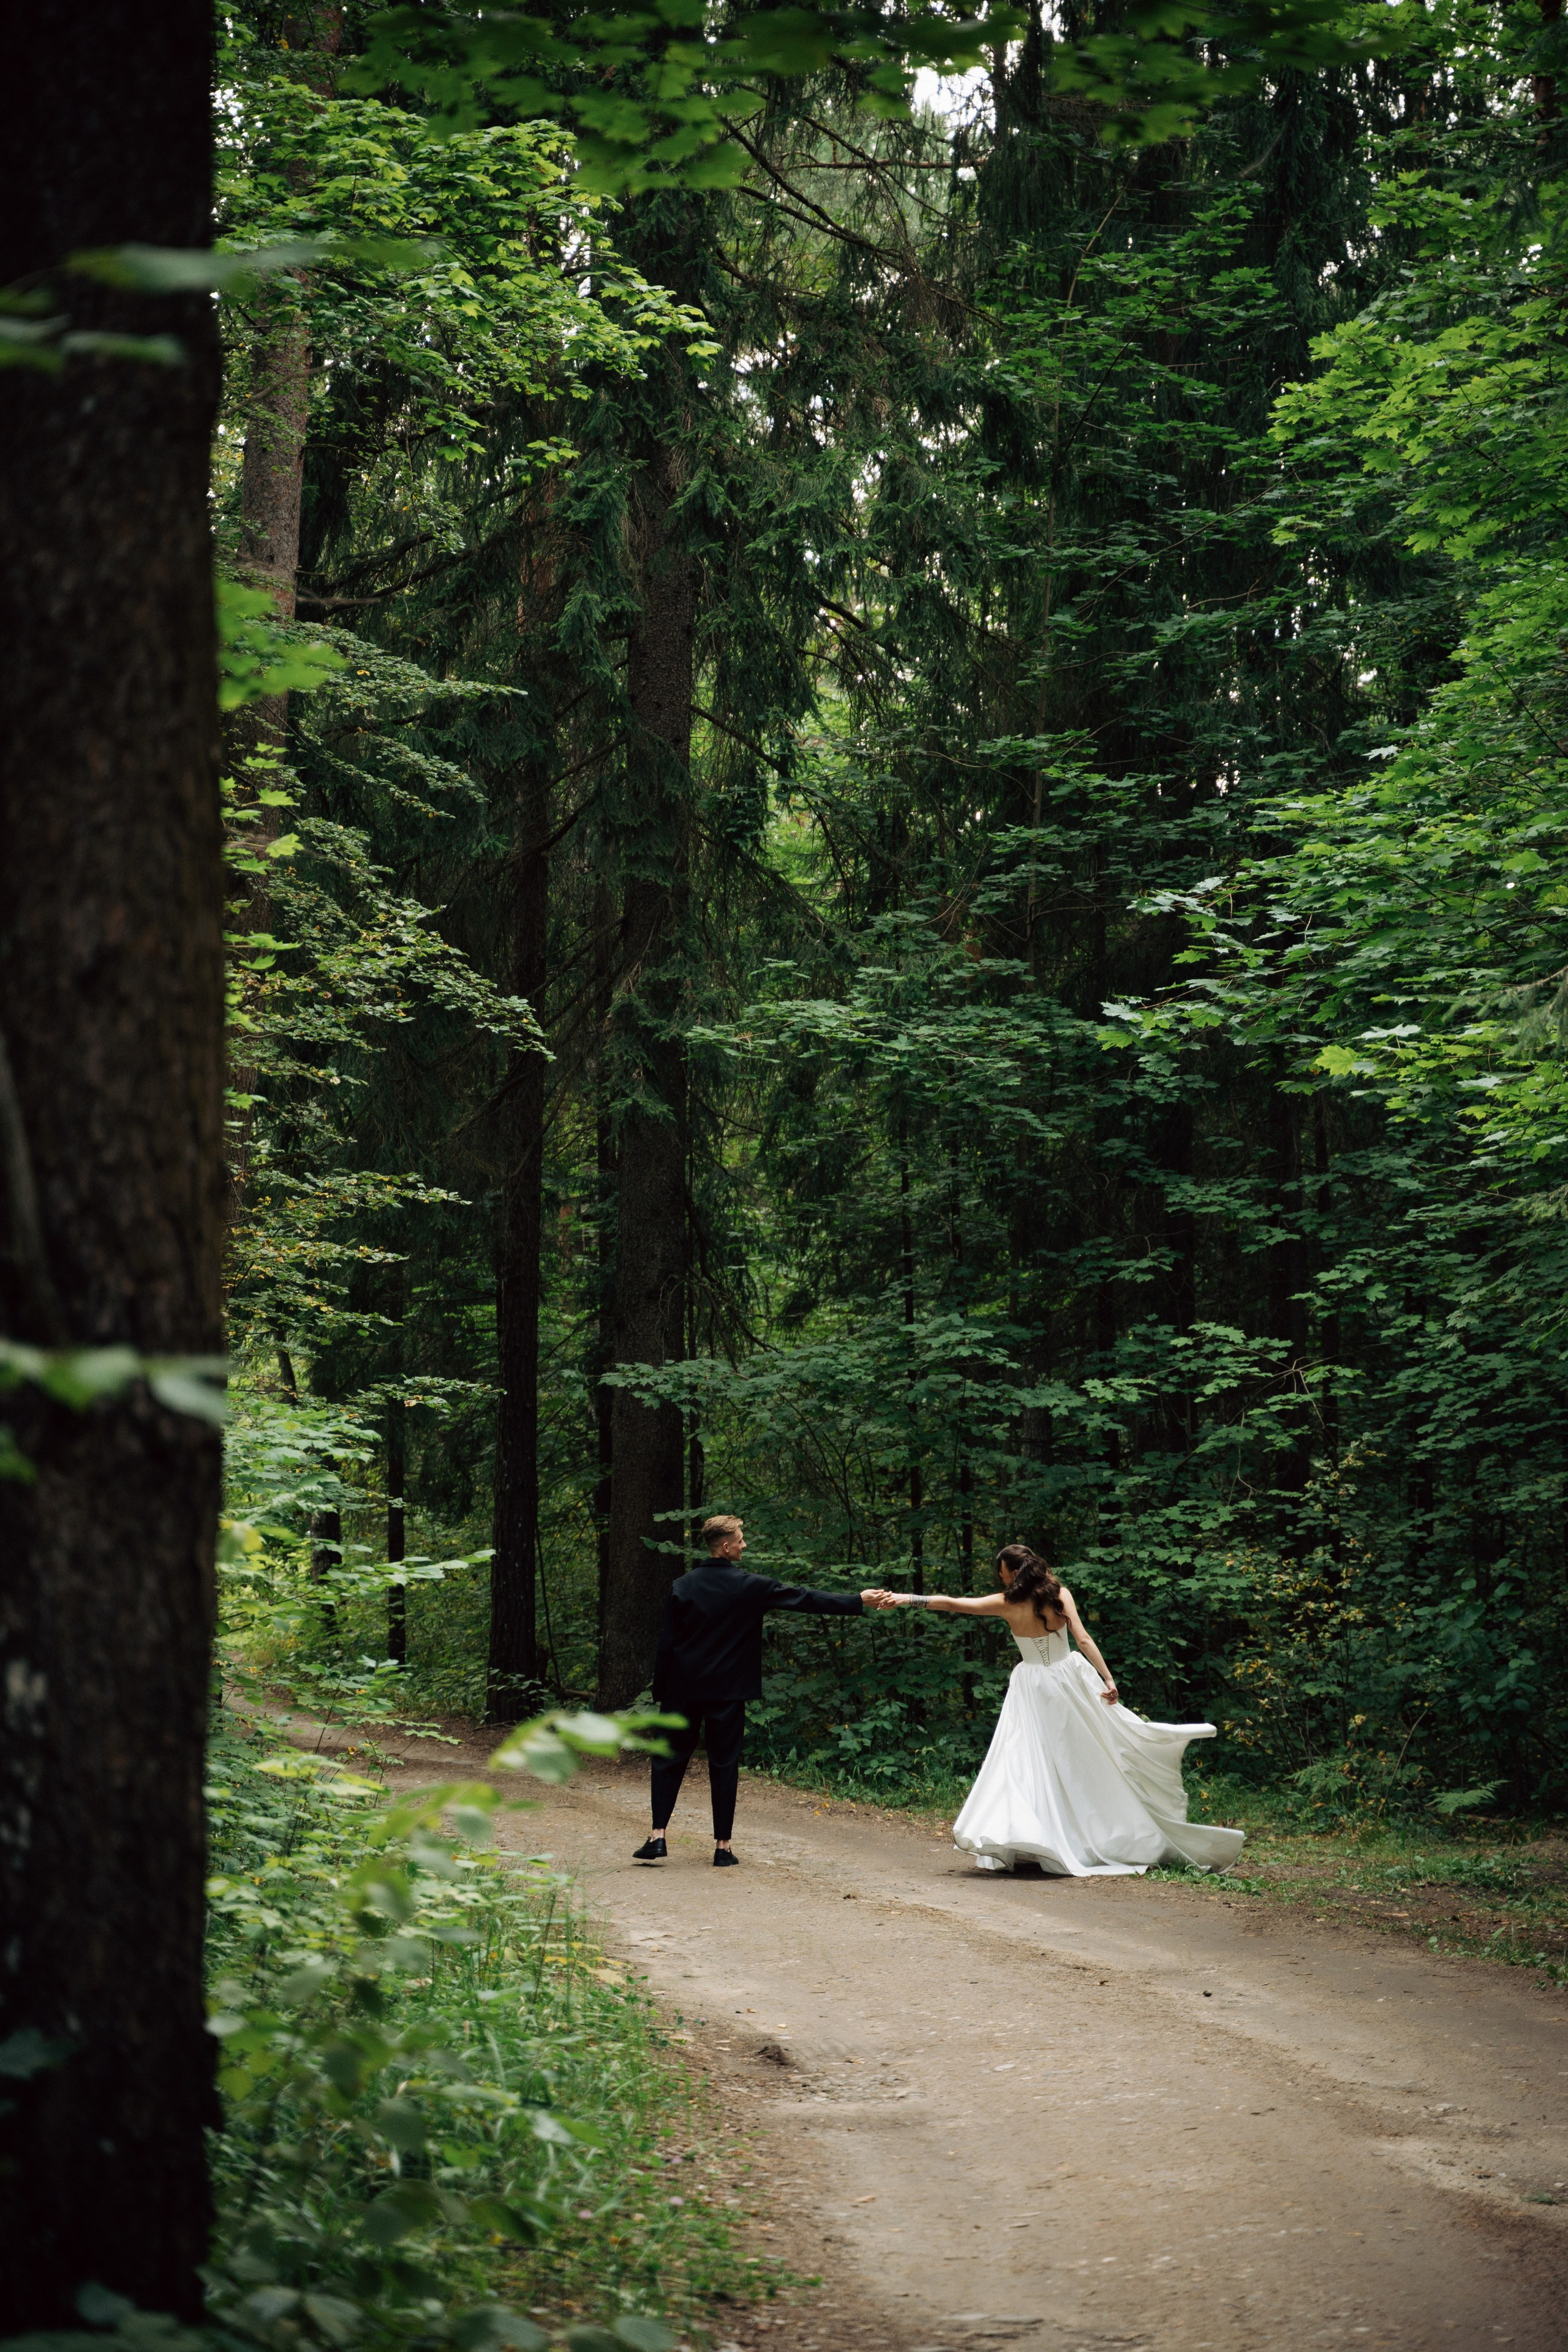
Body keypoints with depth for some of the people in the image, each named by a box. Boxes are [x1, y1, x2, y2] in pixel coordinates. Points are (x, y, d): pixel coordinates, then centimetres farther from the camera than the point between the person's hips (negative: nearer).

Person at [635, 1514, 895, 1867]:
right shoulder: (751, 1587, -6)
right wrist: (860, 1602, 0)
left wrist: (660, 1691, 6)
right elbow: (806, 1601, -5)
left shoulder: (683, 1587, -2)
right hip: (727, 1692, -1)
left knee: (670, 1760, 9)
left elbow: (667, 1642, 0)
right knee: (724, 1765, 5)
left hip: (683, 1690, 1)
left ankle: (658, 1838, 1)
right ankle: (723, 1848, 6)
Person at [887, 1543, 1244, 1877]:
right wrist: (1108, 1679, -9)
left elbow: (951, 1604, -10)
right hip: (1071, 1679, 2)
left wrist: (909, 1599, -3)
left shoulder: (1007, 1604, -11)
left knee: (1032, 1763, 1)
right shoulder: (1060, 1594, -6)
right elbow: (1084, 1640, -10)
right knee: (1088, 1760, 11)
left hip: (1033, 1689, -2)